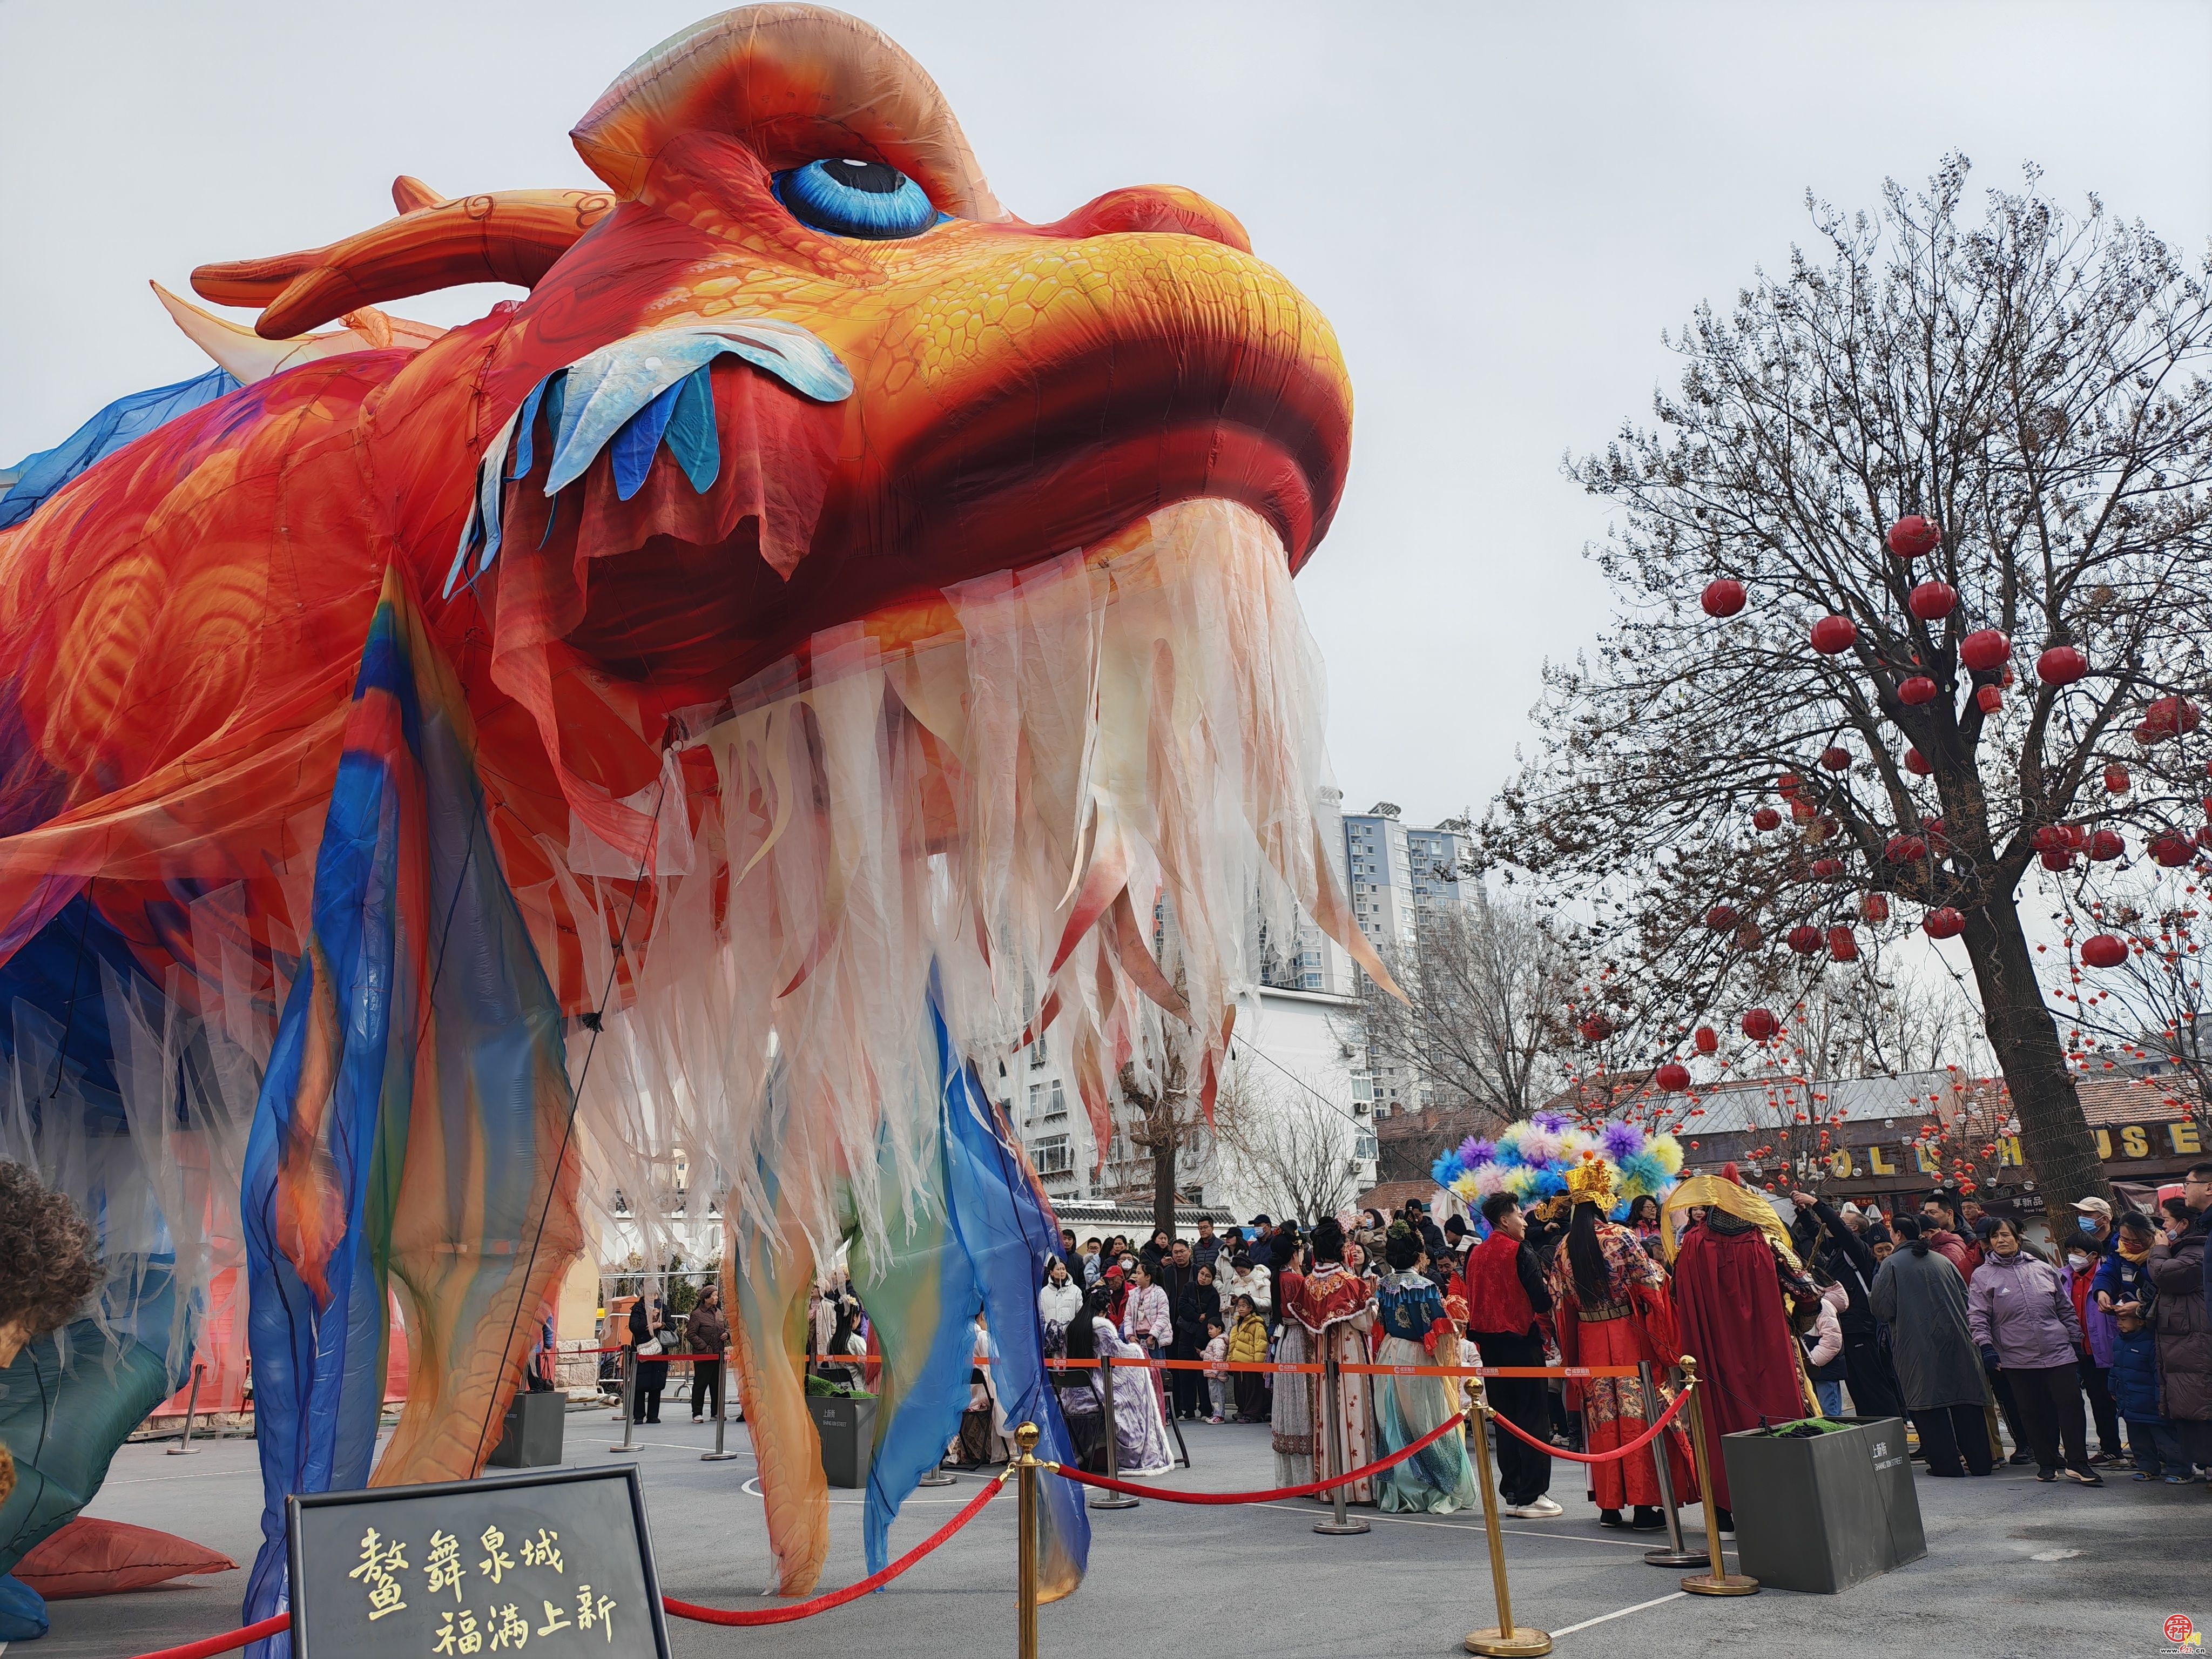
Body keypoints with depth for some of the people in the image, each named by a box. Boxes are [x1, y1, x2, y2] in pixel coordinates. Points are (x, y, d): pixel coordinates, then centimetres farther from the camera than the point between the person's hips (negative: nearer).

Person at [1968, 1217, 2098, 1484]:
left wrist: (2076, 1339, 14)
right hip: (2017, 1359, -1)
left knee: (2071, 1406, -2)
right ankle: (2047, 1463, 18)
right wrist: (1986, 1346, -13)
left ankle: (2078, 1463, 7)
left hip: (2058, 1352, 1)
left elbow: (2065, 1308, 17)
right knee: (2034, 1413, 6)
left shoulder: (2043, 1268, 10)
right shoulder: (1982, 1276, 3)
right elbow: (1977, 1317, -1)